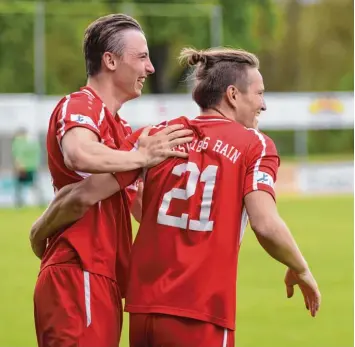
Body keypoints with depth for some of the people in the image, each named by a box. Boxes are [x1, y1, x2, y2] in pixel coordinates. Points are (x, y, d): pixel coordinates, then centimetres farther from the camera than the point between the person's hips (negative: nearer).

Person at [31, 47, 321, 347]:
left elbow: (86, 194, 2)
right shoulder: (255, 145, 0)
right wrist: (300, 270, 4)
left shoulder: (157, 135, 9)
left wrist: (41, 232, 18)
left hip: (144, 310, 4)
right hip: (203, 318, -4)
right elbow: (266, 225, -13)